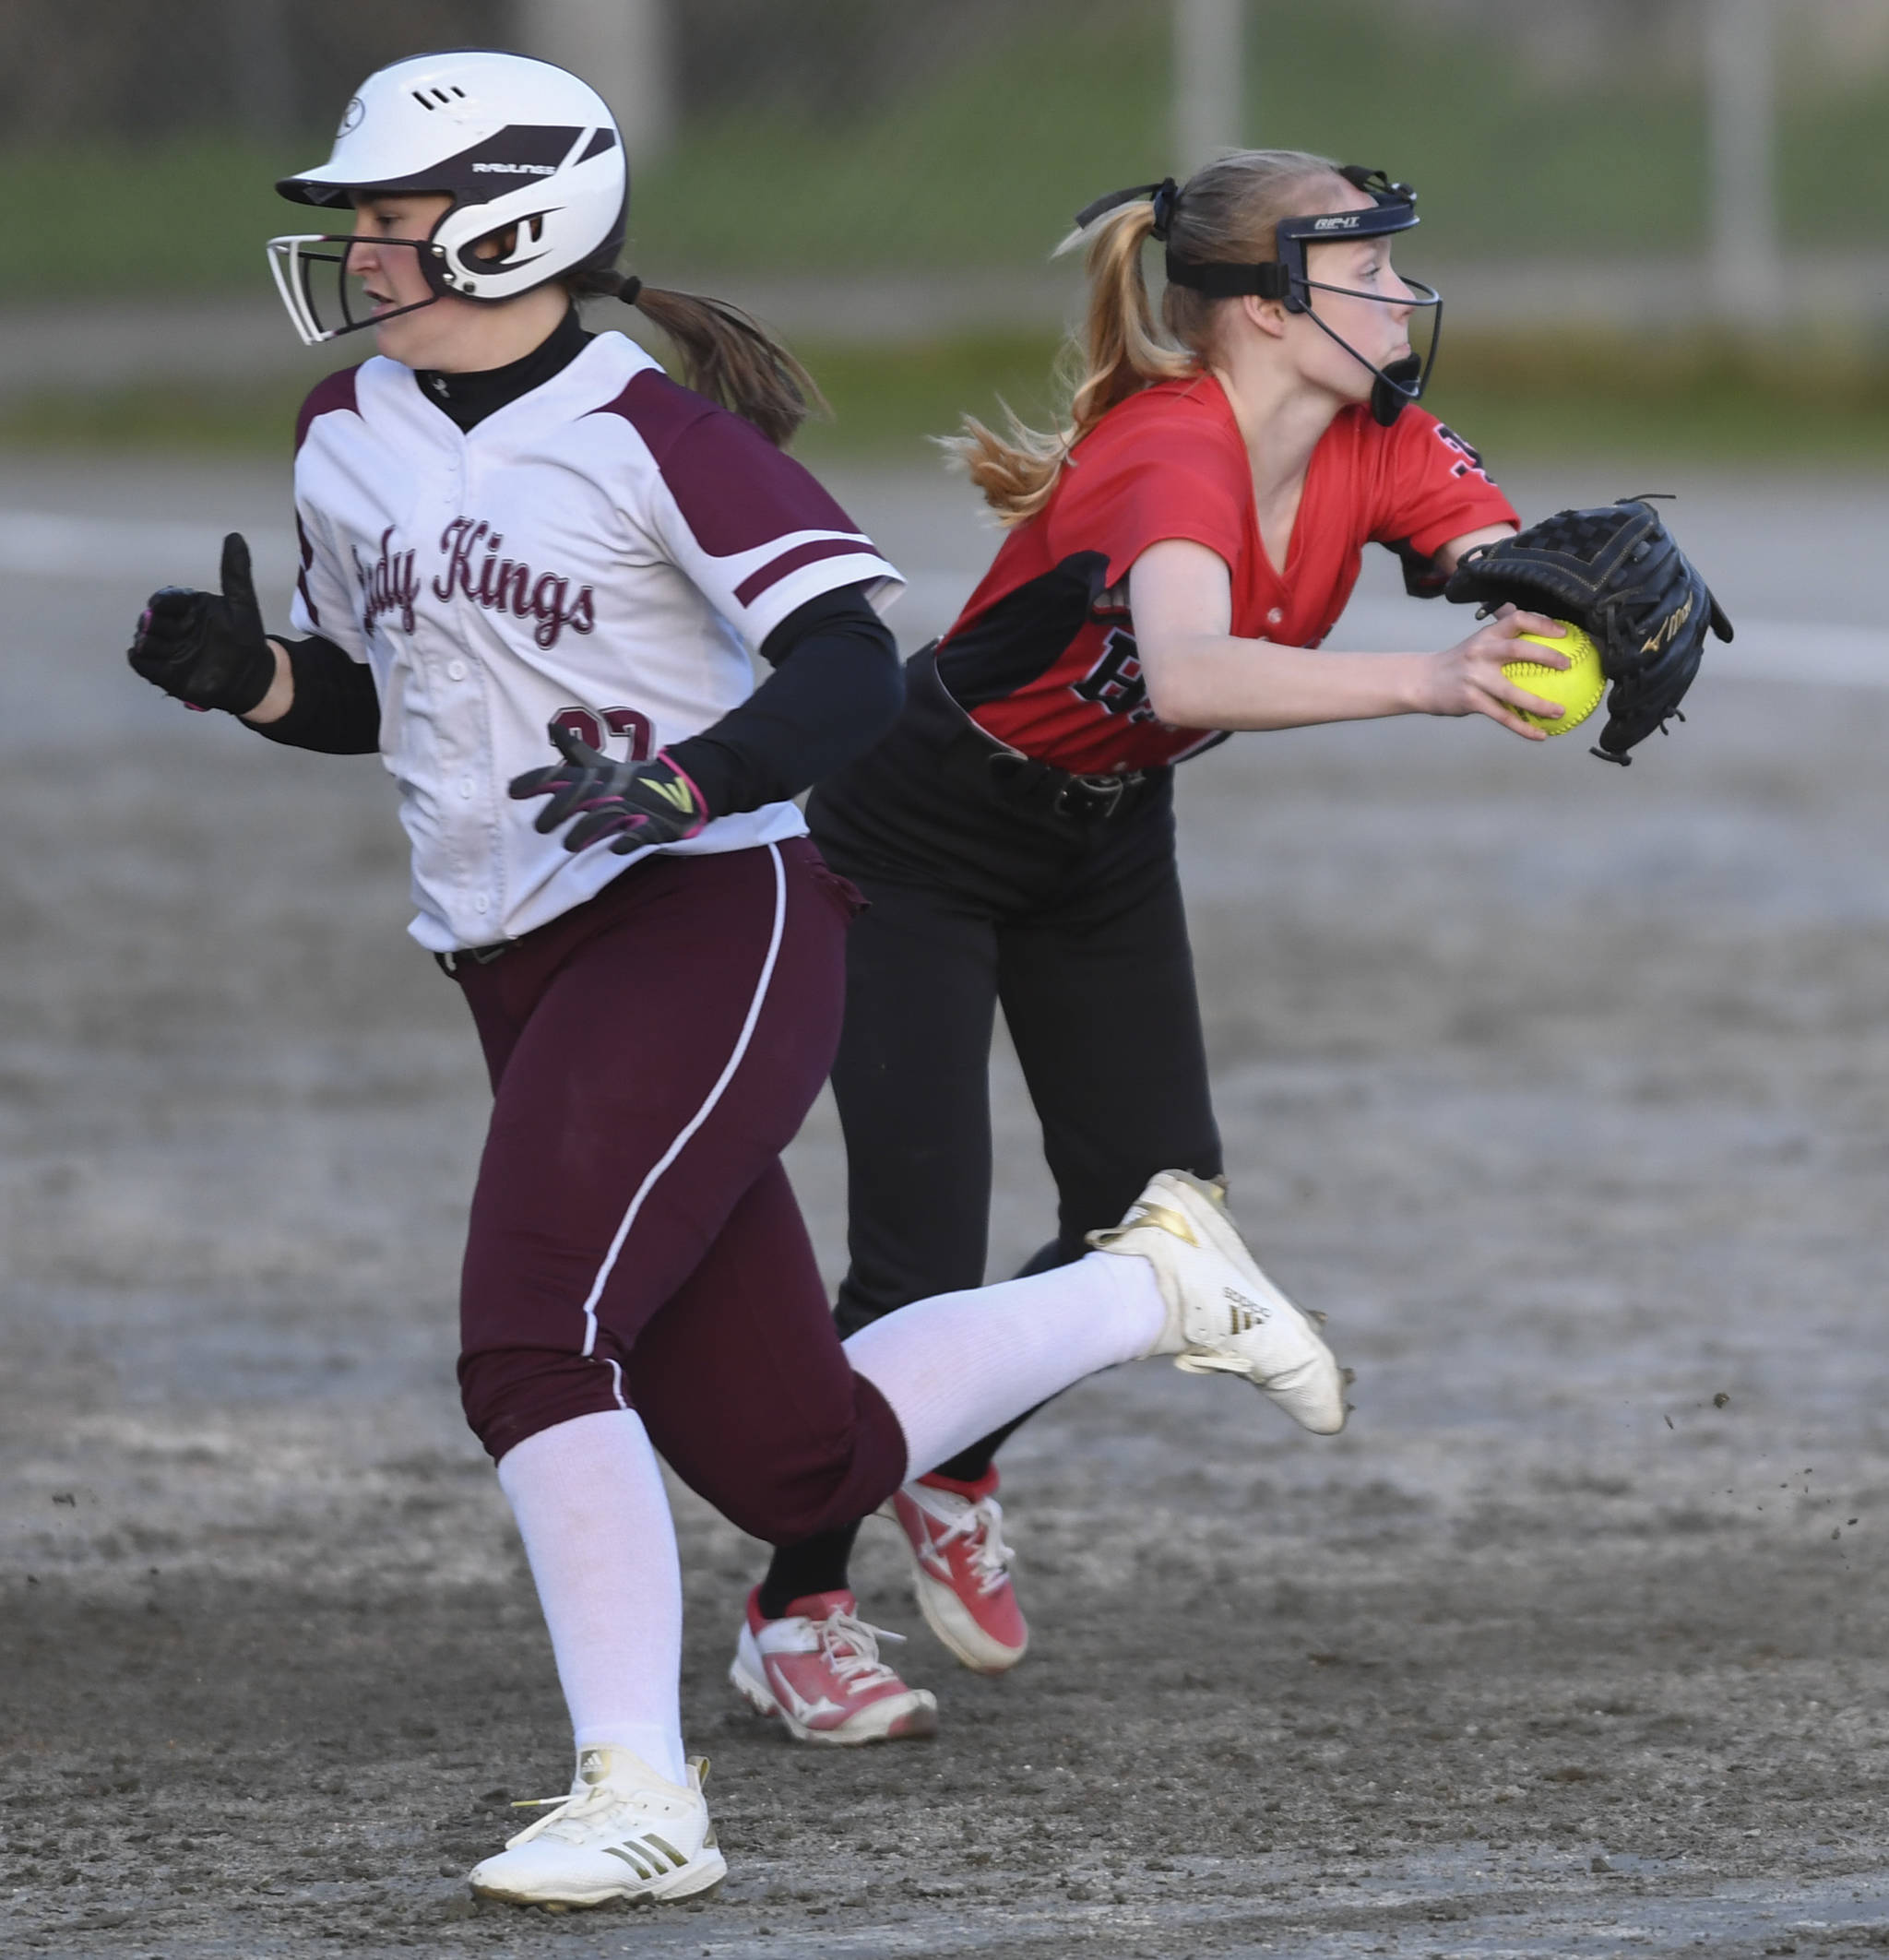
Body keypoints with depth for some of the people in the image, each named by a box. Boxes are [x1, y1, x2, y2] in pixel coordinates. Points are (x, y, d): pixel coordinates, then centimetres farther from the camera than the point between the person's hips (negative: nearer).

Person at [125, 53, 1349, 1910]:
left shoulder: (649, 432, -11)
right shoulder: (344, 439, 11)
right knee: (798, 1463, 7)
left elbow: (848, 670, -18)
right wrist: (250, 675, 2)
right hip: (520, 976, 8)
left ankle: (639, 1796, -23)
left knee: (531, 1342, -25)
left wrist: (679, 784, -34)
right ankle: (1149, 1283, 28)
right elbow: (368, 690, 23)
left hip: (709, 926, -7)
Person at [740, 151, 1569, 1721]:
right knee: (922, 1259, -11)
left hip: (1105, 845, 7)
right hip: (915, 840, -7)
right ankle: (795, 1607, 8)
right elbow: (1189, 671, -56)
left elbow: (1526, 572, -25)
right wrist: (1422, 681, -68)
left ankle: (954, 1474, 29)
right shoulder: (1175, 458, -36)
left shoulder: (1378, 445, -12)